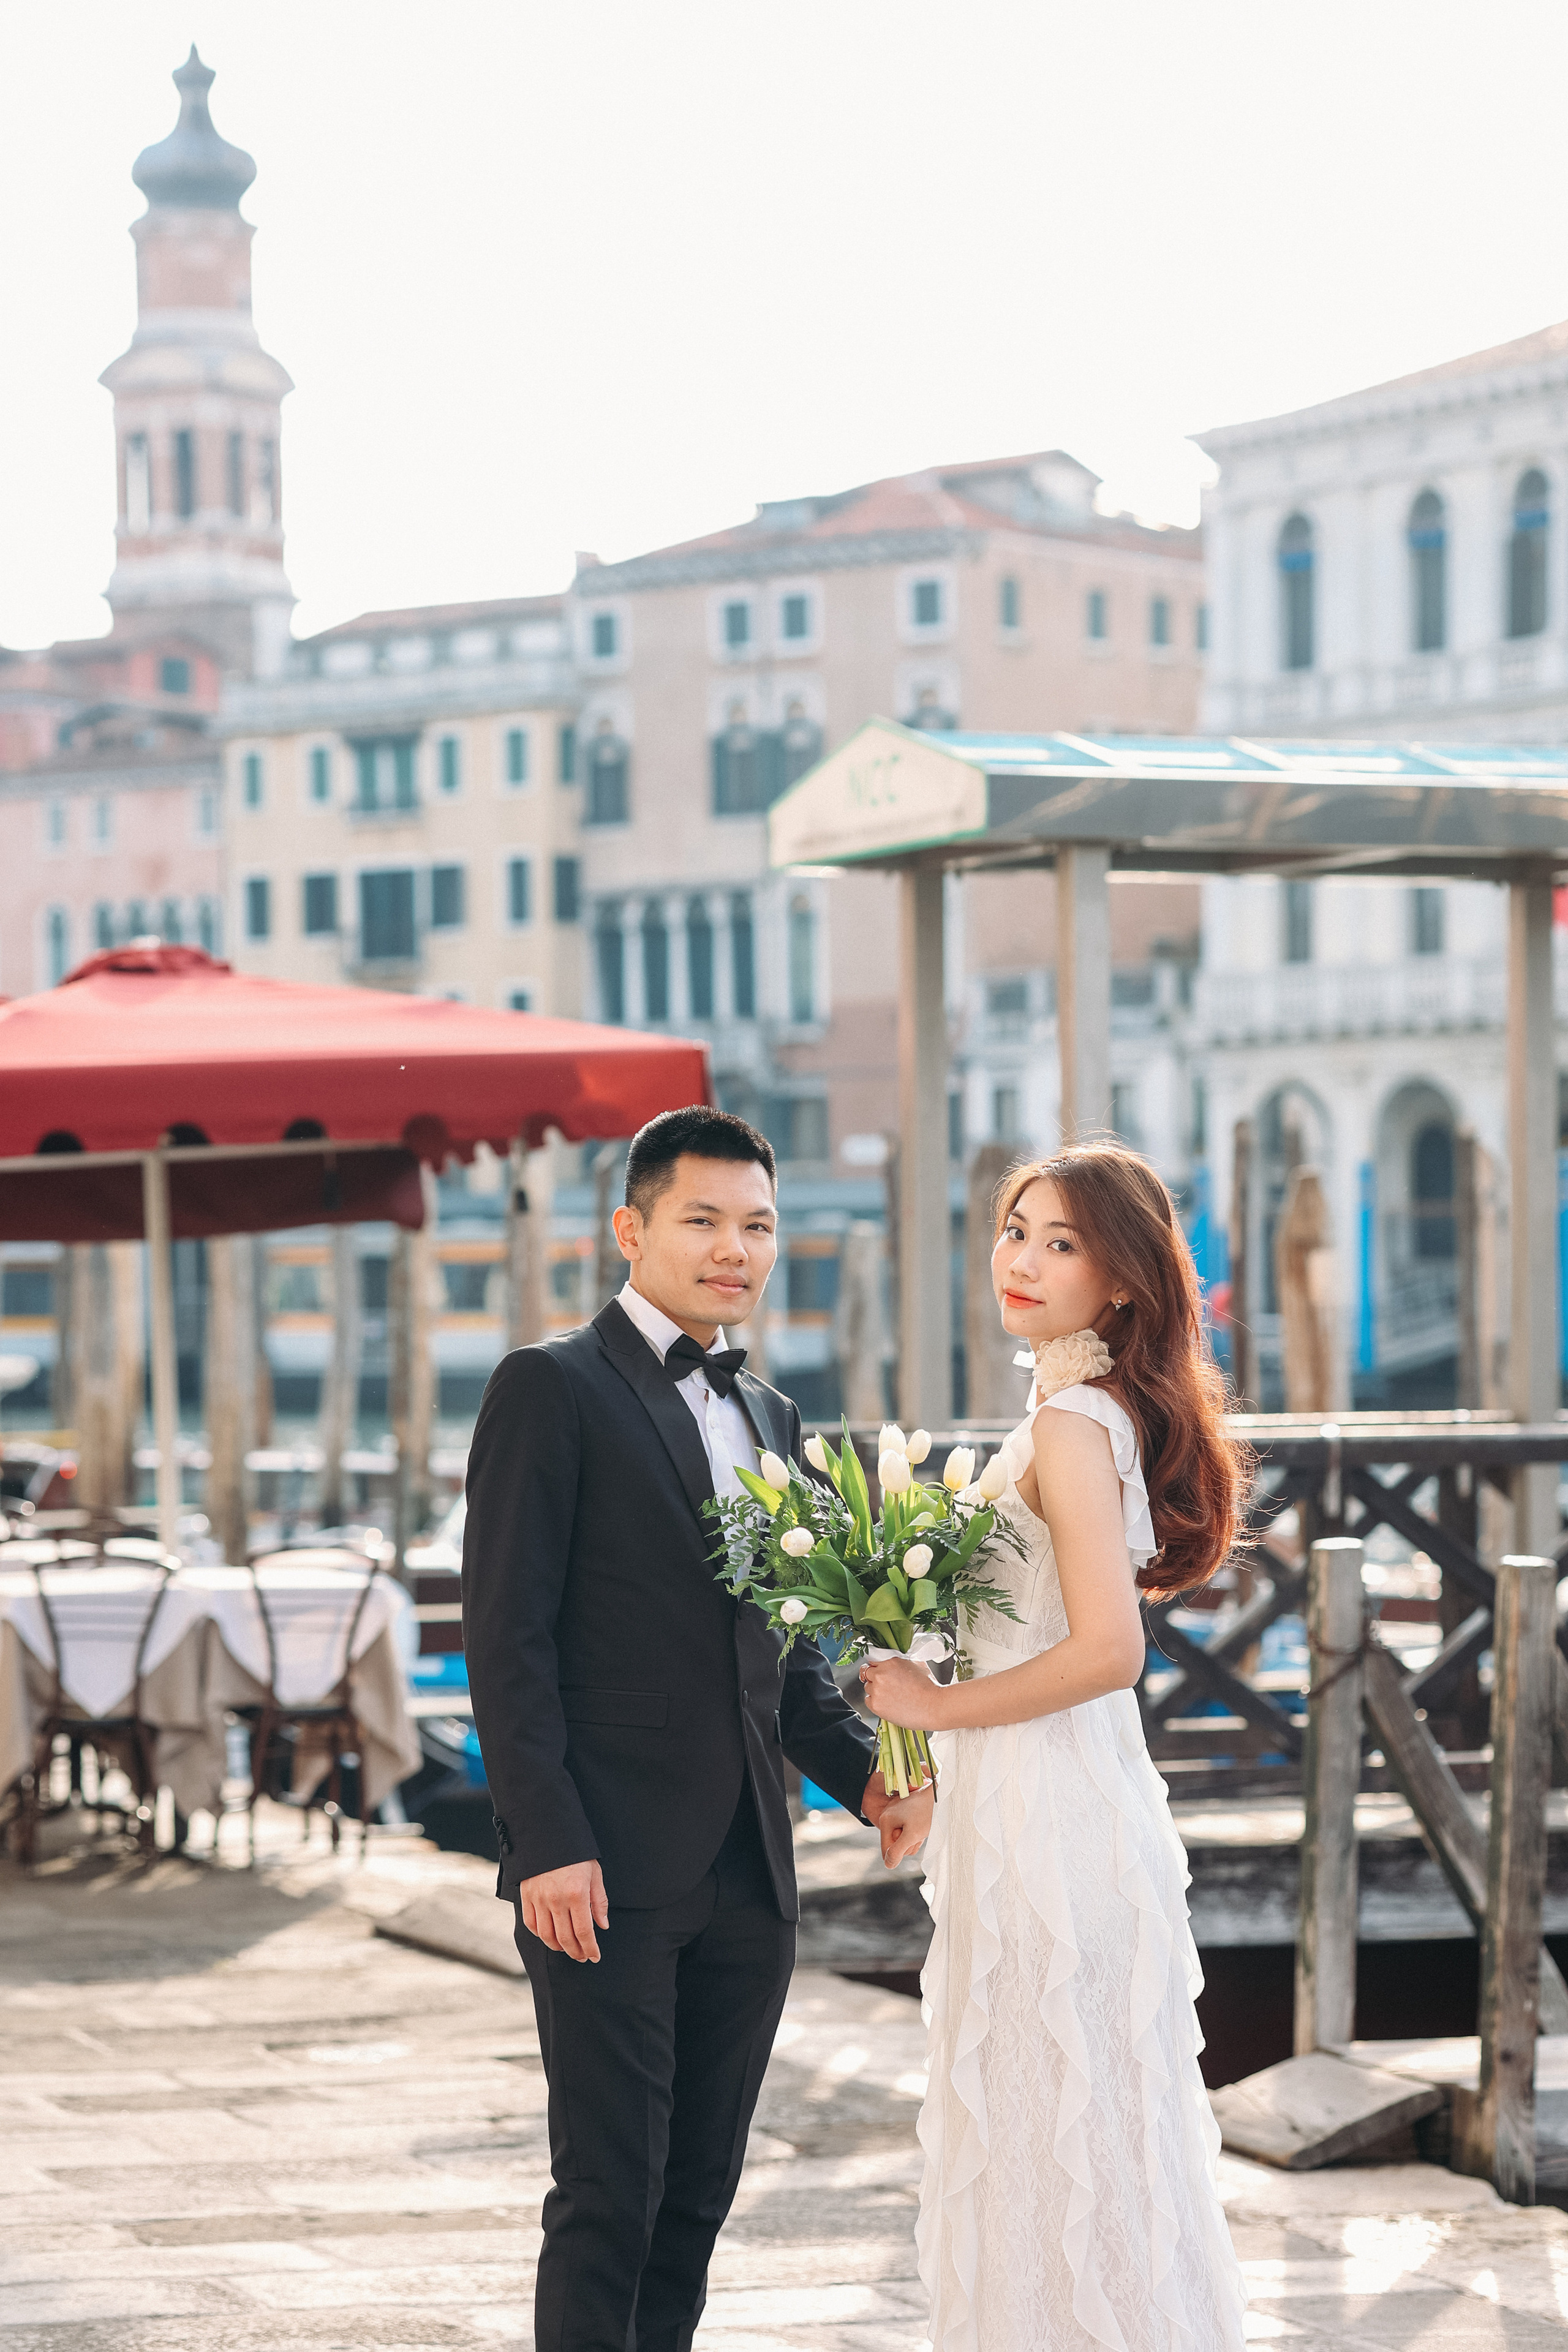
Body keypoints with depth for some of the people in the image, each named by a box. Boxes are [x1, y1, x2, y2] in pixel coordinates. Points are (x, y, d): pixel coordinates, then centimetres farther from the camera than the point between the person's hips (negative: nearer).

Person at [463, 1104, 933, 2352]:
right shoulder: (552, 1389, -4)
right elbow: (505, 1632, -10)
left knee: (701, 2191, 10)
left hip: (748, 1875, 7)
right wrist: (547, 1841, -17)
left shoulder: (771, 1418, 18)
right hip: (607, 1872, -7)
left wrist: (863, 1767, 4)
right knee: (609, 2192, -6)